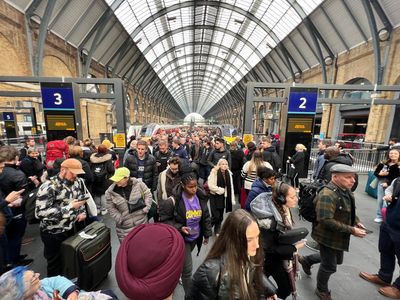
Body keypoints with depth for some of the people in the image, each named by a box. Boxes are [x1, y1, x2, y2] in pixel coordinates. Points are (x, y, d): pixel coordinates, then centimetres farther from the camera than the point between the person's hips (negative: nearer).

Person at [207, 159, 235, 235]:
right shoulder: (214, 172, -14)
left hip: (223, 197, 5)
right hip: (215, 197, -5)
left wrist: (232, 199, 3)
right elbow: (210, 185, -19)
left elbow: (231, 187, 6)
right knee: (215, 216, -5)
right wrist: (221, 190, -14)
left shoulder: (228, 173, 2)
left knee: (220, 216, 14)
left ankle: (217, 231, 34)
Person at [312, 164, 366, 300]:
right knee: (329, 266, 10)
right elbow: (326, 221, -33)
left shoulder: (346, 190, 0)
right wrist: (351, 230, -27)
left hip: (339, 237, 9)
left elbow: (350, 210, 16)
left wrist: (357, 222, -1)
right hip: (328, 237, -9)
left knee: (337, 261, 24)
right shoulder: (327, 195, -31)